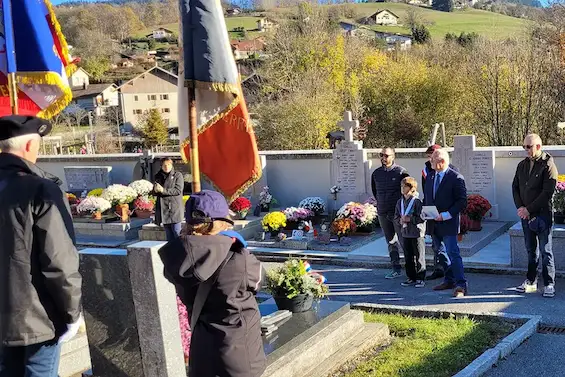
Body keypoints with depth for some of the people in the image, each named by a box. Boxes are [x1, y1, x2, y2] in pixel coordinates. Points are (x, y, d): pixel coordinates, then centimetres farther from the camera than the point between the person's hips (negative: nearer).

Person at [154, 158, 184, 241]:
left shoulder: (177, 175, 0)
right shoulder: (158, 176, 14)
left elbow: (178, 190, -11)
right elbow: (155, 192, 17)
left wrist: (163, 190, -17)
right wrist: (155, 190, -7)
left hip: (174, 208, -5)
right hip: (163, 208, 5)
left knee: (176, 233, -7)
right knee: (168, 234, 10)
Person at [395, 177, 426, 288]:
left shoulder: (417, 201, -12)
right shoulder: (400, 202, 9)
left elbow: (422, 217, -16)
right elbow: (396, 216, 16)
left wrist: (409, 219, -20)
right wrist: (400, 221, -4)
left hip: (417, 233, -6)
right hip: (405, 233, 7)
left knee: (419, 257, 0)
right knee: (408, 257, 12)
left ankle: (420, 279, 7)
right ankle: (411, 278, 21)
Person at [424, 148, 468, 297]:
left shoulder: (456, 178, -10)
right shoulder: (430, 177, 12)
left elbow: (462, 201, -12)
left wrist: (446, 215, -19)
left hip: (448, 223, -7)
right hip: (434, 224, 7)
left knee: (453, 253, -10)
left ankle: (461, 285, -7)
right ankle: (449, 280, 24)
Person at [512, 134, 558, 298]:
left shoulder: (548, 165, -10)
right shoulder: (522, 165, 10)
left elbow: (547, 193, -16)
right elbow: (515, 187, 12)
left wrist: (529, 209, -15)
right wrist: (520, 207, -4)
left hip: (542, 215, -6)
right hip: (525, 215, 6)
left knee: (546, 251, 0)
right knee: (531, 250, 13)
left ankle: (549, 284, 6)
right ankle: (531, 281, 21)